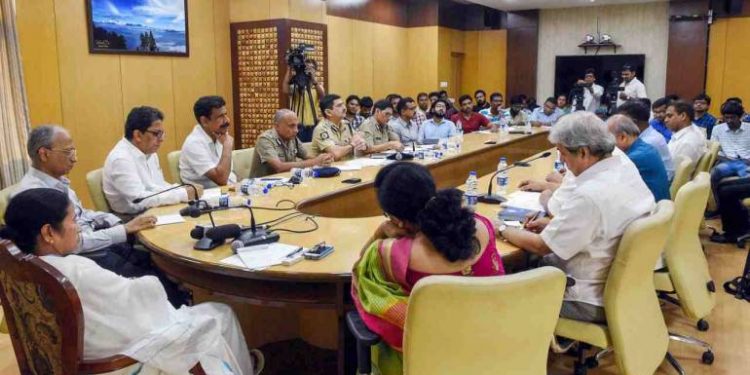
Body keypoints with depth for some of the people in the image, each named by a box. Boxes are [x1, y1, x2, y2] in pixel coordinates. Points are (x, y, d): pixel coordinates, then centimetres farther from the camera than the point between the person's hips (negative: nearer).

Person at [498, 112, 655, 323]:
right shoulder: (627, 170, -3)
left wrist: (503, 230, -4)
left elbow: (542, 246, -19)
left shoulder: (589, 195, -30)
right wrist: (553, 223, 9)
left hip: (595, 300, -9)